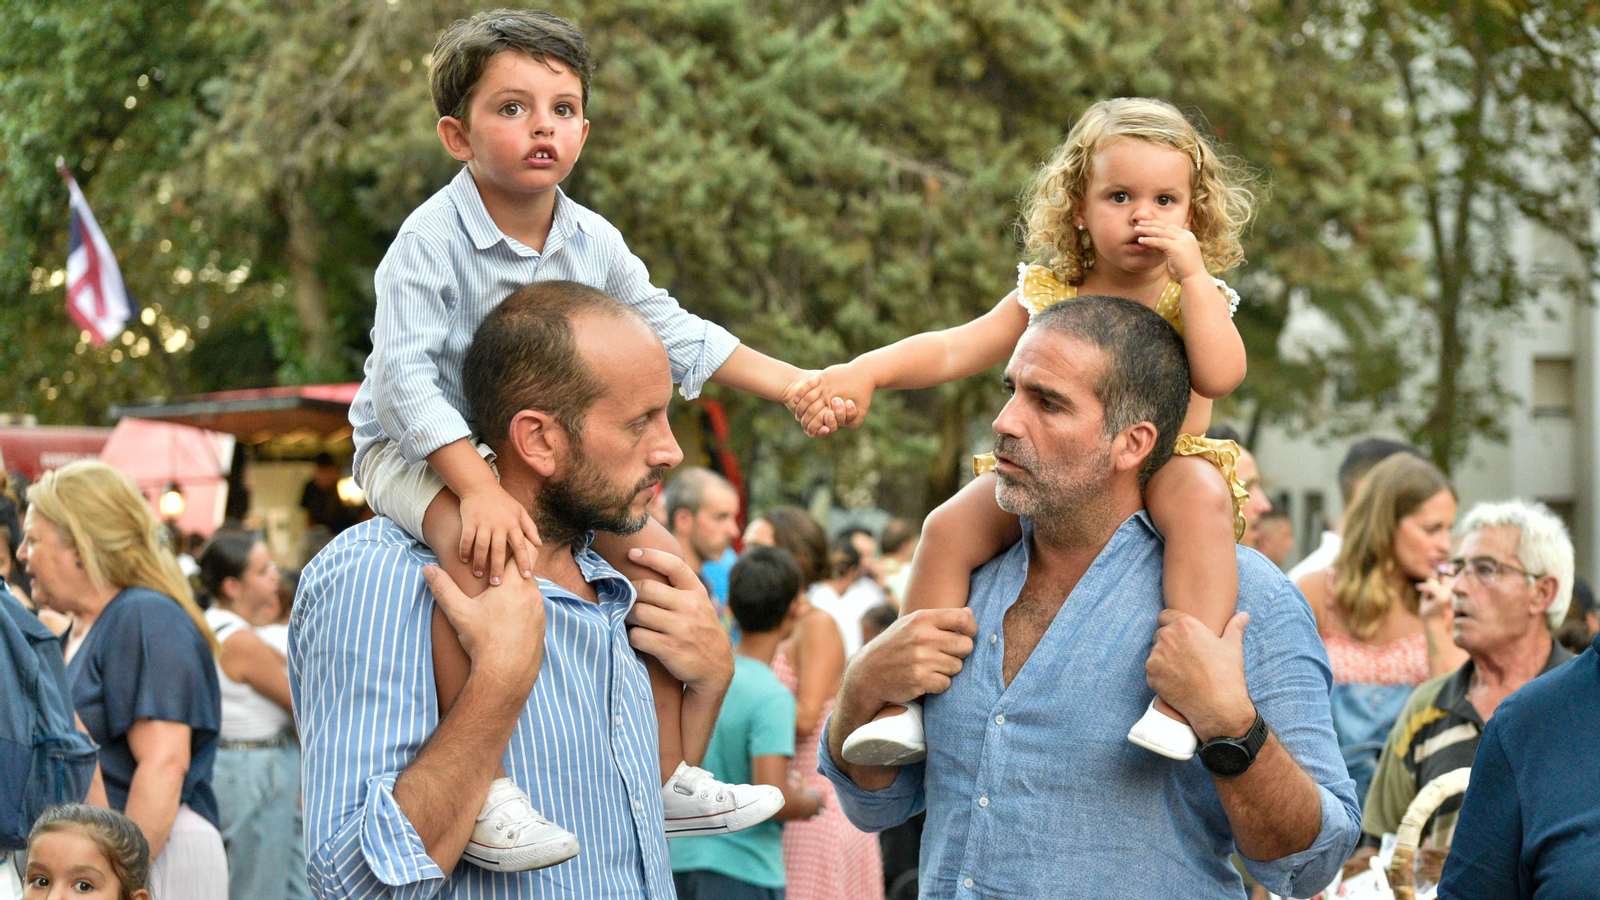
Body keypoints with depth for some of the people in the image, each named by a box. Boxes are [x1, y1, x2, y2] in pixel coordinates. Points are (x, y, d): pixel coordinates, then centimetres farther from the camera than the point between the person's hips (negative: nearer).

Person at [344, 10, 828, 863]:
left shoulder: (593, 242, 0)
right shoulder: (430, 239, -21)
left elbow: (669, 332, 12)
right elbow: (405, 378, -28)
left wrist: (794, 384, 7)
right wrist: (479, 487, -39)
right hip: (416, 448, -7)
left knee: (658, 555, 0)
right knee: (482, 553, -38)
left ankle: (668, 772, 12)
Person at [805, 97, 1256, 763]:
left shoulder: (1196, 298, 1)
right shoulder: (1047, 296, 7)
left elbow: (1219, 376, -19)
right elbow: (953, 349, 2)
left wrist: (1192, 274, -19)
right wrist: (867, 370, -15)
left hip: (1165, 468, -3)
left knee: (1201, 499, -38)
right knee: (951, 526, -19)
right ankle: (909, 701, -11)